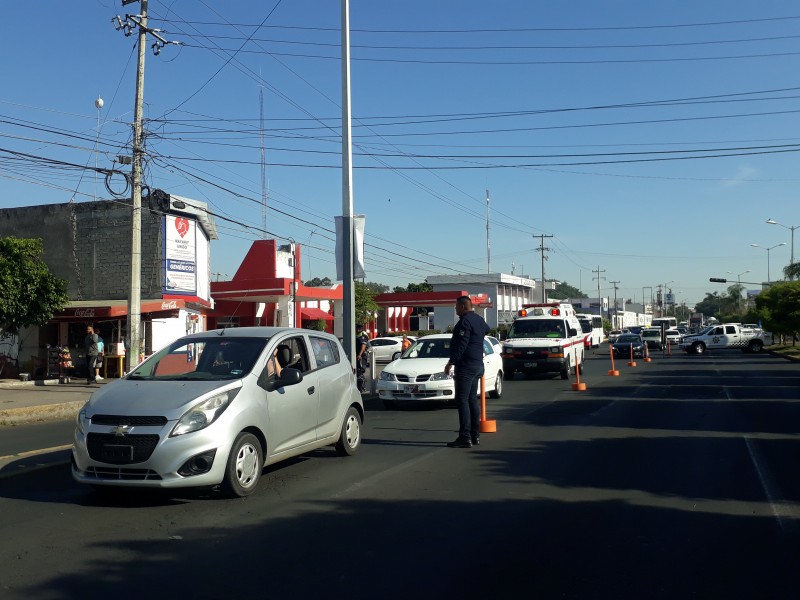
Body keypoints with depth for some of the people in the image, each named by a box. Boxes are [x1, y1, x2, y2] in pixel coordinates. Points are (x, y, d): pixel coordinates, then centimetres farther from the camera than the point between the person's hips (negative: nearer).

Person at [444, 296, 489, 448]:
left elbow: (461, 345, -23)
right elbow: (486, 329, 37)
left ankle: (465, 437, -14)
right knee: (472, 399, 14)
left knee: (462, 400, -10)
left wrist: (451, 362, -21)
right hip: (477, 365, 10)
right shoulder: (479, 320, 15)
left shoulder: (465, 321, -15)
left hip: (466, 366, -10)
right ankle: (475, 435, 18)